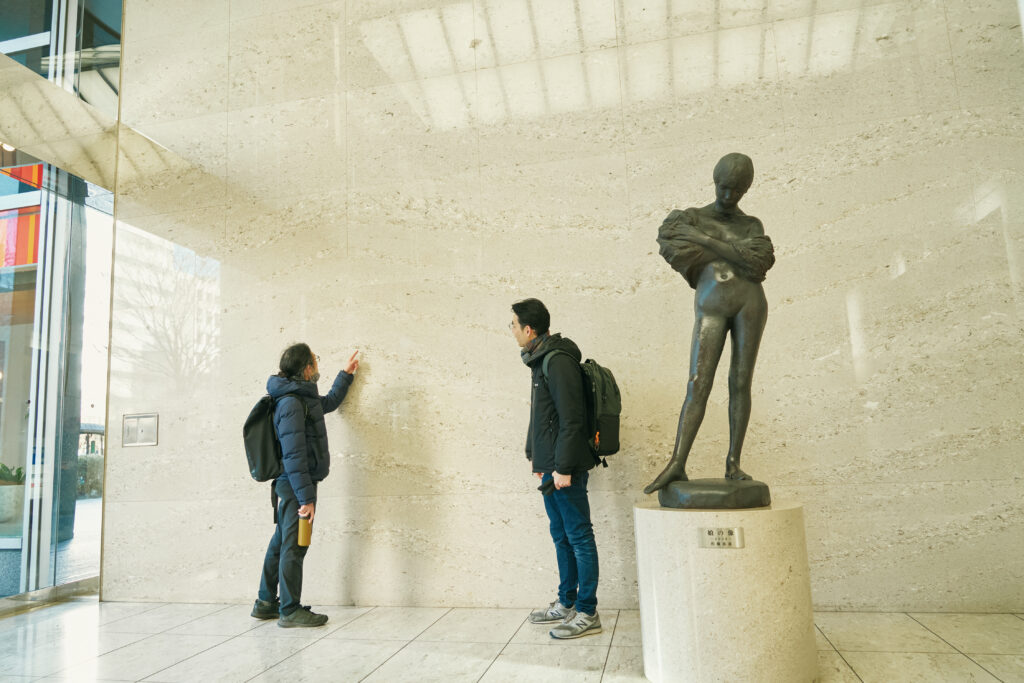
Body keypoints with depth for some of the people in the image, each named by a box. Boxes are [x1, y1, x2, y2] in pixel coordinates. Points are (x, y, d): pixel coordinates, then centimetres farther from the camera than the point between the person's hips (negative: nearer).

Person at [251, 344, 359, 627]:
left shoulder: (305, 398, 13)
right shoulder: (291, 403, -18)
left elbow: (330, 402, 37)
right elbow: (293, 454, -22)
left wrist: (346, 374, 42)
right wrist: (305, 497, -23)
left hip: (290, 486, 11)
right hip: (295, 485, -11)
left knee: (281, 543, 17)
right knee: (293, 546, -4)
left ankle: (266, 603, 28)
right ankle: (290, 611, 5)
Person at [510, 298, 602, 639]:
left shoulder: (558, 361, -17)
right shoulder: (542, 359, 14)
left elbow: (572, 419, -21)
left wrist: (563, 466, -21)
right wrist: (535, 454, 19)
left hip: (565, 468, -10)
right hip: (550, 466, 10)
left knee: (579, 536, 0)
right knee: (561, 535, 17)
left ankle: (587, 613, 9)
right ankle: (566, 603, 30)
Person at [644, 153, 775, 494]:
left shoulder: (752, 225, 18)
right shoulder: (689, 218, 15)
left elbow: (758, 261, -3)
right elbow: (671, 245, -8)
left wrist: (706, 241, -5)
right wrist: (735, 255, -3)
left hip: (749, 302, 2)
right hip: (711, 307, -1)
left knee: (740, 382, -1)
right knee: (698, 385, -11)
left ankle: (733, 463, 3)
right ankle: (677, 463, -14)